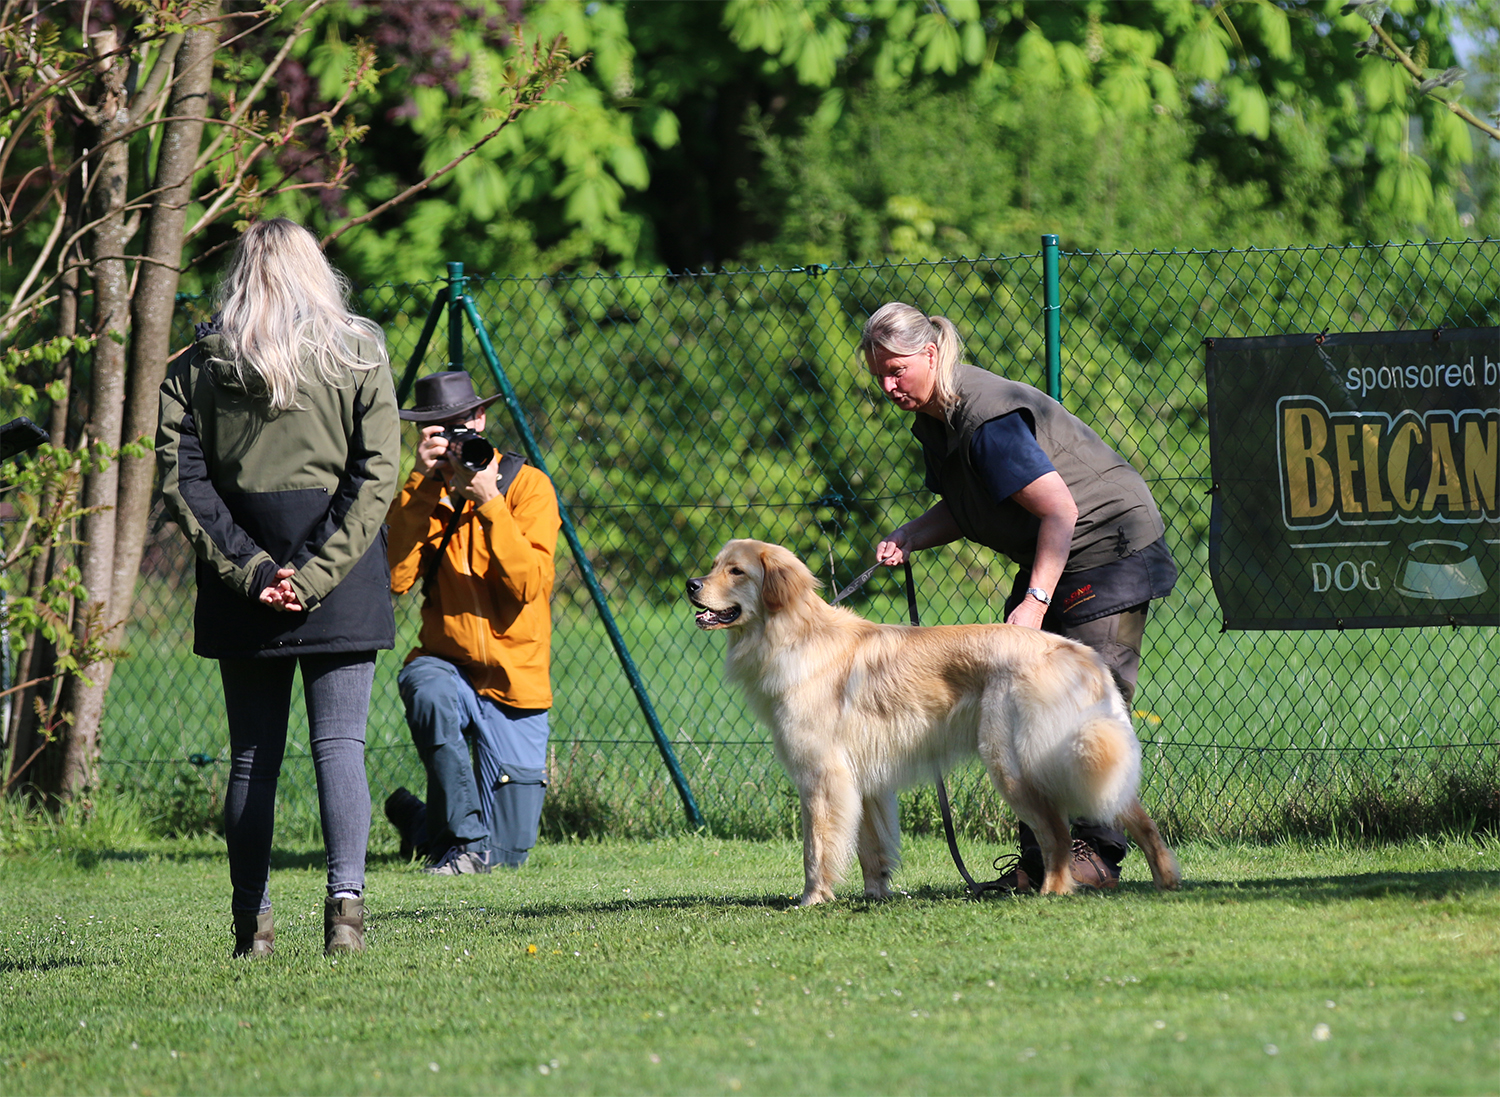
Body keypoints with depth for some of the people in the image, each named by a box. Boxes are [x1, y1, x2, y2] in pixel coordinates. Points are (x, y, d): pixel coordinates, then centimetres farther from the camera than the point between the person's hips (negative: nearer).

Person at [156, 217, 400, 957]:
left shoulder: (200, 363, 4)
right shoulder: (358, 354, 1)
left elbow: (180, 479, -4)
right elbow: (375, 475, -8)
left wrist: (249, 567, -6)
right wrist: (319, 572, -10)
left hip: (244, 575, 1)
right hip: (339, 565, -1)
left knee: (253, 753, 8)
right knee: (339, 740, -1)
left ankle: (251, 923, 9)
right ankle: (345, 897, -19)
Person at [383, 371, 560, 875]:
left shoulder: (527, 485, -6)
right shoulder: (418, 495, 1)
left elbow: (528, 584, -19)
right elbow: (395, 578, -16)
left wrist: (488, 502, -25)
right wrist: (422, 486, -18)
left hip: (514, 680, -1)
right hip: (447, 664, 1)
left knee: (508, 853, -4)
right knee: (429, 692, -40)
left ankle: (424, 823, 32)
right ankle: (465, 839, -20)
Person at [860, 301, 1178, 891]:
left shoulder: (989, 419, -26)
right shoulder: (934, 420, 5)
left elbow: (1060, 510, -27)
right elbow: (960, 508, 16)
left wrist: (1035, 602, -29)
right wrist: (908, 537, -3)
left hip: (1109, 545, -10)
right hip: (1049, 560, 10)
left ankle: (1095, 850, -14)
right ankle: (1039, 857, 2)